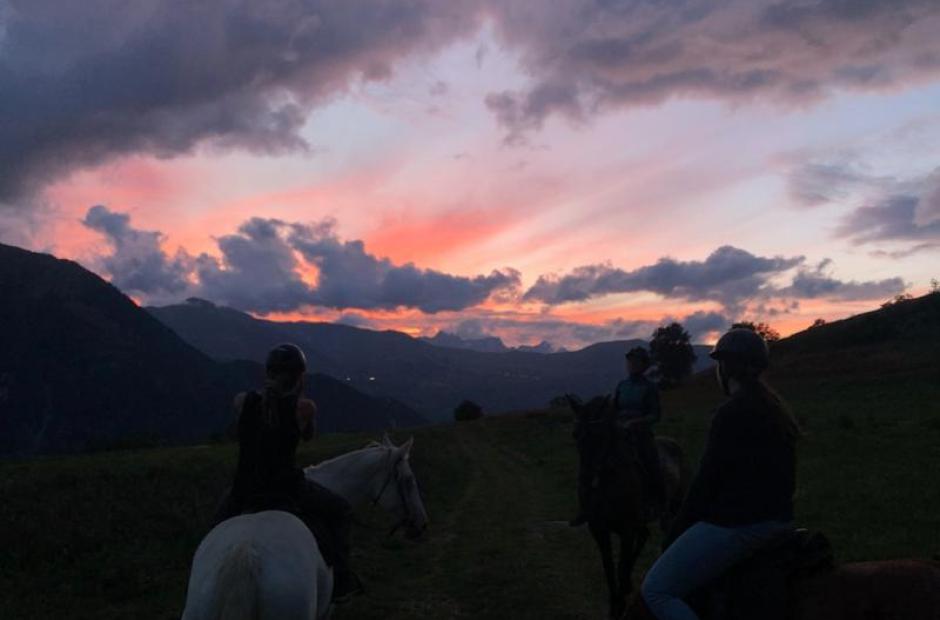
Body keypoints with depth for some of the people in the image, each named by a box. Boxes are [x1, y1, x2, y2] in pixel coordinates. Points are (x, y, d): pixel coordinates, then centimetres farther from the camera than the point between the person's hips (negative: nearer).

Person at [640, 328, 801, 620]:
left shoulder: (730, 413, -17)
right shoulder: (776, 408, 11)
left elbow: (706, 481, -15)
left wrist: (674, 535, -5)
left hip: (738, 524, -10)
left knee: (655, 590, -6)